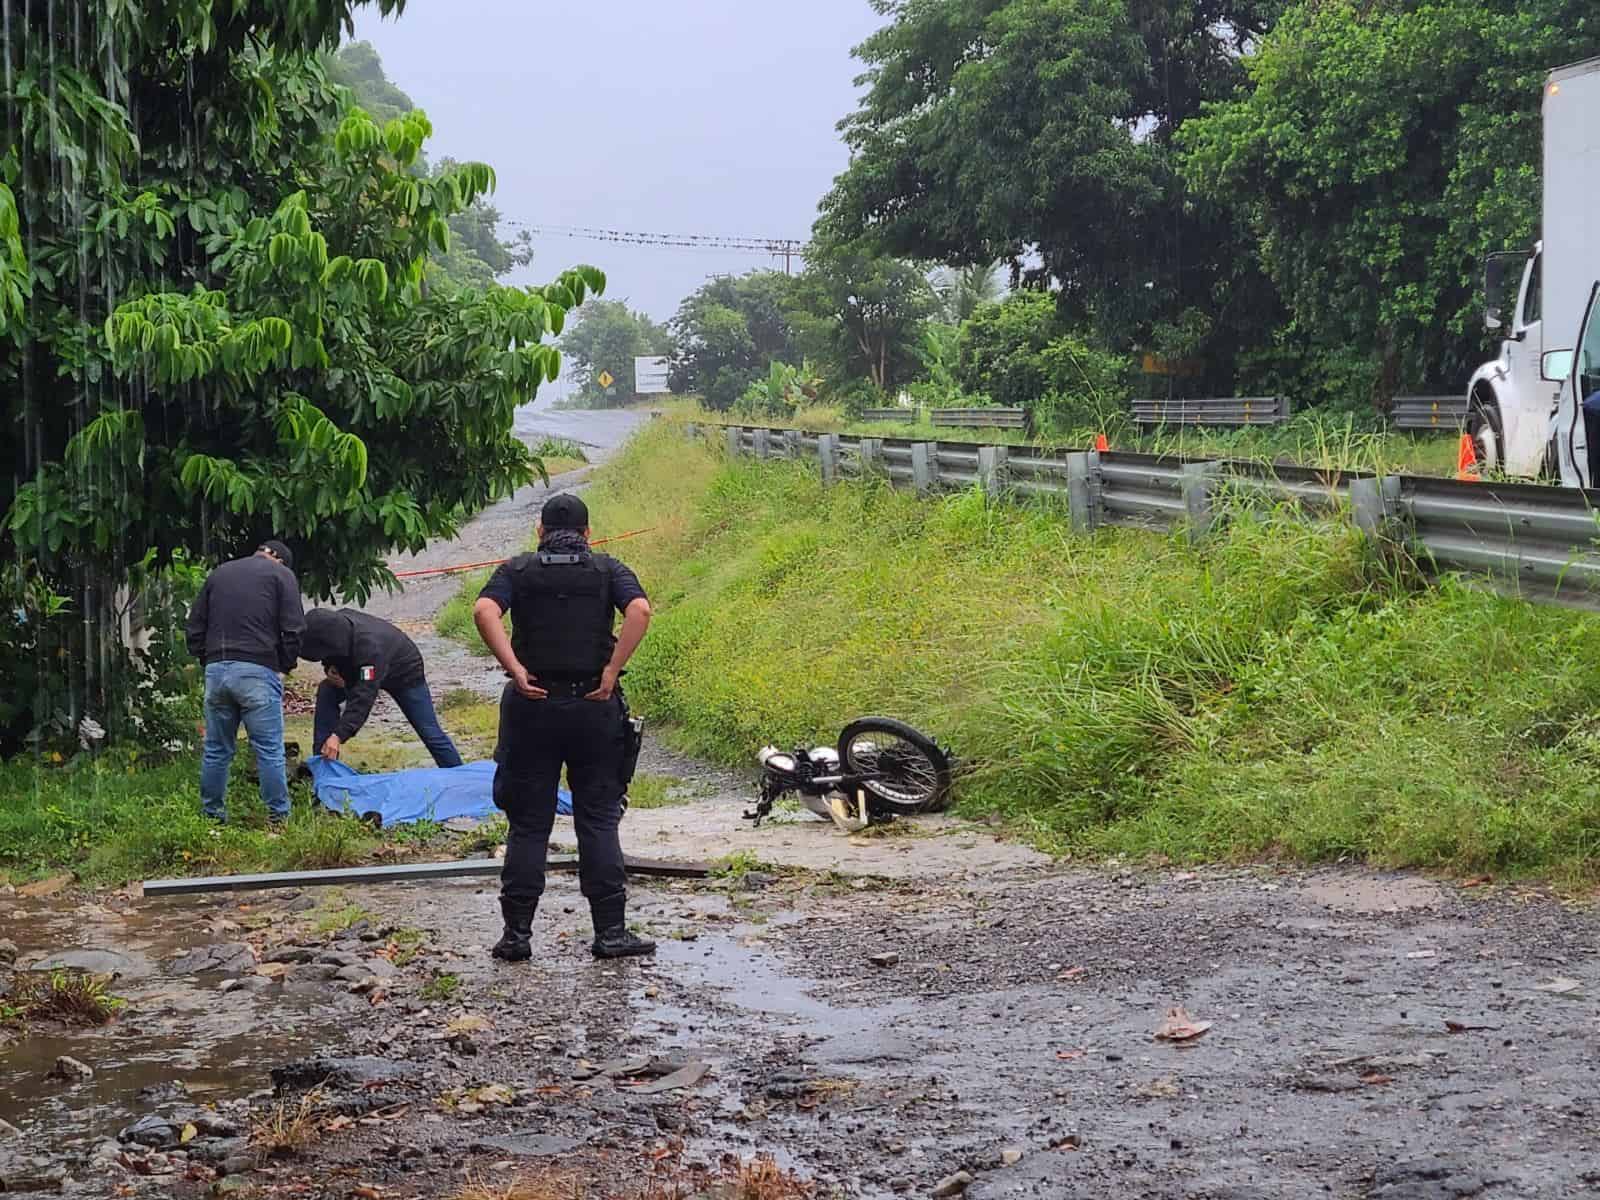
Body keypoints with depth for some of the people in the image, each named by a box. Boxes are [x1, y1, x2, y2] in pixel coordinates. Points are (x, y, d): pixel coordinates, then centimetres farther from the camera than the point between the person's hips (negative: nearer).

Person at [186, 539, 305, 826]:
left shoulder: (219, 573, 21)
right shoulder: (282, 575, 6)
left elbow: (195, 627, 18)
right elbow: (293, 629, -4)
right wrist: (285, 667, 7)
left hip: (216, 670, 5)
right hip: (258, 671, -5)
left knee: (216, 750, 12)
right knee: (269, 750, -1)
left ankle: (212, 815, 17)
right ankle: (279, 817, 1)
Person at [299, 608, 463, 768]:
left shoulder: (370, 646, -45)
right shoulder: (336, 623, -24)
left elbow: (363, 697, -49)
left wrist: (338, 735, -54)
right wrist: (330, 668, -21)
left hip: (404, 672, -6)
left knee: (429, 731, -7)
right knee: (326, 693, -14)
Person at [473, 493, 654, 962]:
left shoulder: (517, 570, 7)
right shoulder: (608, 569, 7)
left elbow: (485, 611, -12)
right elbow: (640, 610, -13)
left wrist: (515, 669, -13)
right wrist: (612, 671, -11)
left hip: (533, 706, 0)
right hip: (594, 707, 0)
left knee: (527, 824, 6)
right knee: (598, 821, 5)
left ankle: (517, 933, 6)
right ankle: (611, 931, 4)